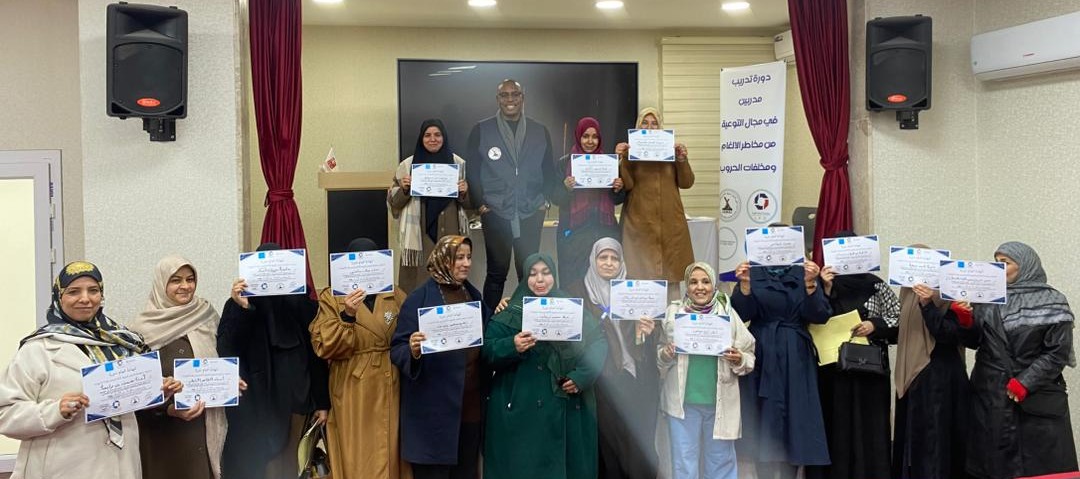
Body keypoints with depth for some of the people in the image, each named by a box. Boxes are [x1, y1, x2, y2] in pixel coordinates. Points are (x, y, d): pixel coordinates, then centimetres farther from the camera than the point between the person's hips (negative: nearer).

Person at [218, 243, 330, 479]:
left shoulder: (302, 303, 2)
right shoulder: (239, 304, -4)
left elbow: (317, 355, 4)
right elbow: (226, 351, -16)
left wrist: (322, 402, 3)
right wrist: (240, 309, -28)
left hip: (297, 393, 2)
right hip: (259, 398, -2)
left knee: (290, 458, 10)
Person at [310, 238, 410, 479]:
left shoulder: (396, 296, 10)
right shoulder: (331, 297, 1)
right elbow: (323, 347, -8)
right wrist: (346, 316, -20)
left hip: (390, 393, 3)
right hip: (352, 396, -2)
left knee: (390, 456, 7)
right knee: (355, 459, 2)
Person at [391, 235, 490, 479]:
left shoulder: (474, 295, 11)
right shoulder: (420, 298, -8)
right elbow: (397, 349, -11)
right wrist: (413, 352, -30)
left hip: (472, 406, 6)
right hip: (434, 410, -6)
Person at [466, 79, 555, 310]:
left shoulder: (540, 131, 9)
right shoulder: (481, 130, 2)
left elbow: (548, 169, 13)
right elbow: (472, 170, 2)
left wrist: (545, 201, 4)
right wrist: (480, 204, -4)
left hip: (531, 214, 2)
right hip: (495, 213, -2)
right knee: (496, 273, 2)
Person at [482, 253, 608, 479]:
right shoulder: (510, 314, 3)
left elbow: (598, 343, 3)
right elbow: (488, 351, -5)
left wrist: (582, 376, -11)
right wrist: (512, 346, -25)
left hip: (569, 406, 2)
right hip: (521, 407, -2)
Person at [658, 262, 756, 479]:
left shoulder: (728, 313, 1)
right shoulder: (673, 312, 2)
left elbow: (749, 356, 5)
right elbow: (656, 355, 6)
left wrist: (739, 360, -15)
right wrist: (666, 355, -15)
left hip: (721, 402, 0)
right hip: (683, 400, 0)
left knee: (721, 460, 13)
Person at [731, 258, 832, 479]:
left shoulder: (804, 272, 4)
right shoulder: (753, 272, 4)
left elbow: (819, 316, -6)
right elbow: (741, 314, -5)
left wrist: (810, 284, -21)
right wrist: (744, 285, -21)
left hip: (795, 358, 0)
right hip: (762, 357, 0)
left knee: (795, 420, 2)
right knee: (762, 424, 3)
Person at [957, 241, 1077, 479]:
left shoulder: (1052, 301, -2)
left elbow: (1058, 351, -8)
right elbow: (973, 342, 8)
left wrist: (1025, 383, -14)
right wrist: (966, 321, -12)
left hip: (1038, 398, -3)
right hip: (991, 397, 3)